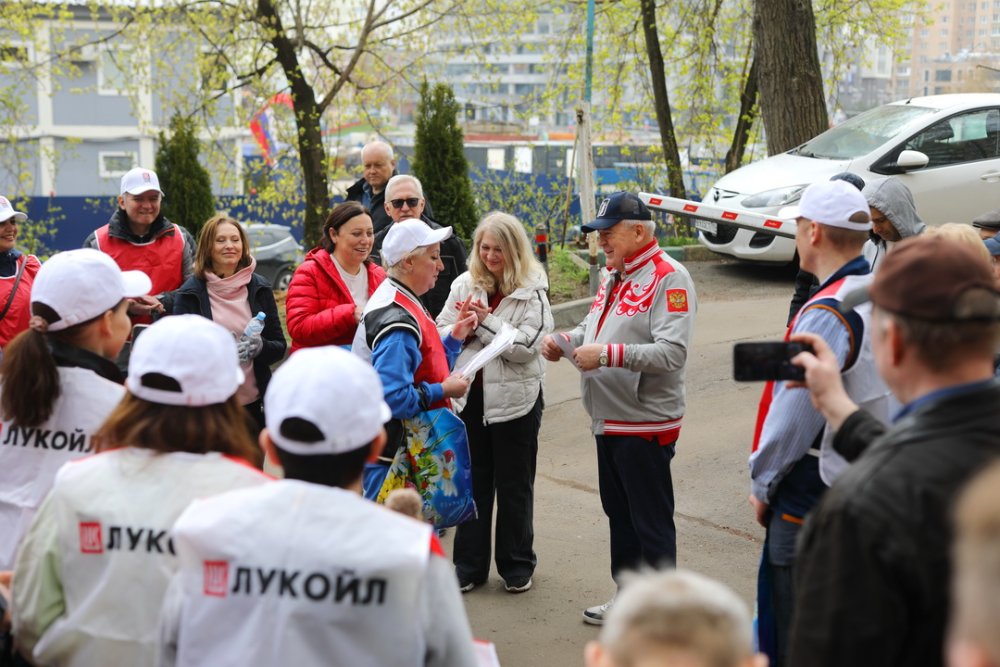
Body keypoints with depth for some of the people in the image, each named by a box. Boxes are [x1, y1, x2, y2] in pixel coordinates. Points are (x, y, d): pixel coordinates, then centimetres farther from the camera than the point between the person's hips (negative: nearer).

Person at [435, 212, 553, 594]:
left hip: (514, 398, -3)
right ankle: (469, 566, 23)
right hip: (469, 395, 3)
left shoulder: (532, 291, -5)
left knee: (514, 486, 9)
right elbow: (440, 333, 6)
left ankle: (517, 566, 23)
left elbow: (528, 345, -14)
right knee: (472, 483, 11)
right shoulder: (464, 285, 6)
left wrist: (486, 322, -17)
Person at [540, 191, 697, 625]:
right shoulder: (614, 276, 14)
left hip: (646, 425, -9)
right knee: (618, 515, 19)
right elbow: (595, 326, 24)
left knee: (652, 524, 0)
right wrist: (565, 341, 3)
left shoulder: (669, 278, -16)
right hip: (609, 421, 10)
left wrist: (608, 355, -29)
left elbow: (672, 352, -25)